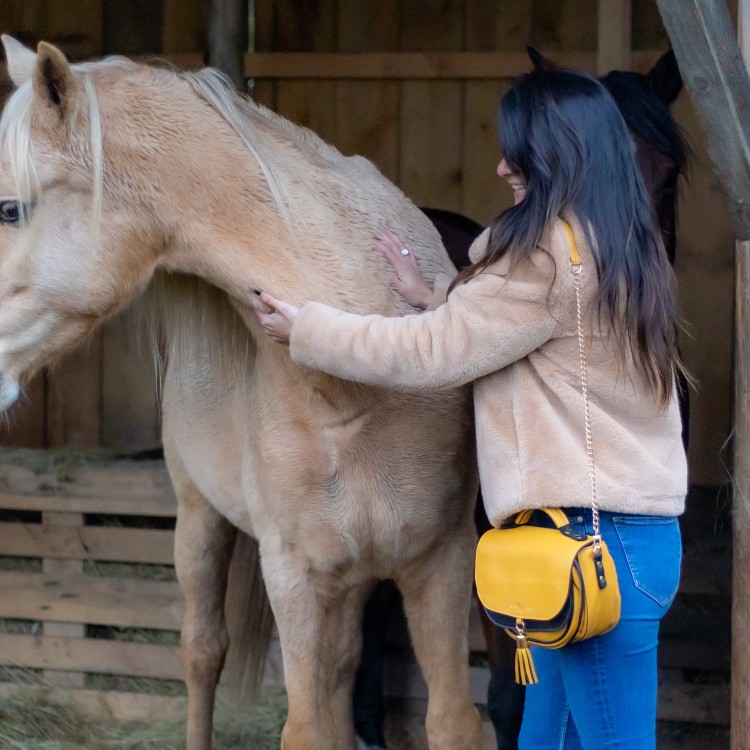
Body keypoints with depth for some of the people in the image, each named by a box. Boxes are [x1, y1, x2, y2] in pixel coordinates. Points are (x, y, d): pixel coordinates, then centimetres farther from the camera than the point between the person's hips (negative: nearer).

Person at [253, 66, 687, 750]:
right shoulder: (620, 247, 13)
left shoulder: (551, 250, -15)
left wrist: (305, 330, 1)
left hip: (590, 539, -10)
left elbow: (430, 356, -9)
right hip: (639, 530, 10)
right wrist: (431, 300, 17)